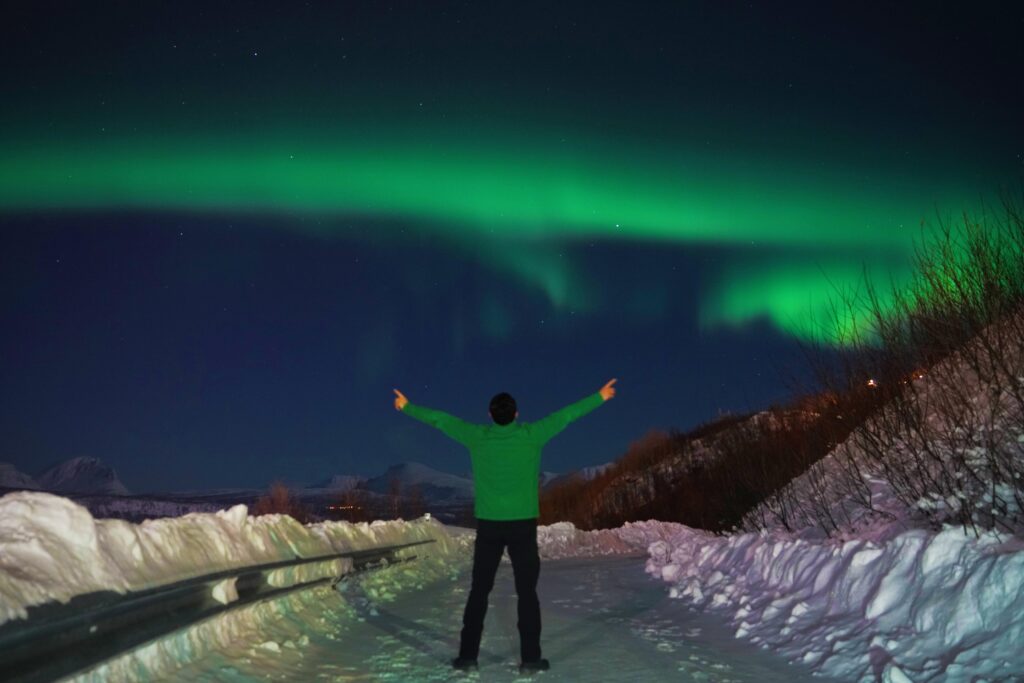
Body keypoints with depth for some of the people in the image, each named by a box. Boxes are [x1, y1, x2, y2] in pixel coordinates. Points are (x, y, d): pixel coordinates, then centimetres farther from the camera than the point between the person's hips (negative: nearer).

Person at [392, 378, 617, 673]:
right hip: (523, 525, -1)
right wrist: (599, 397, 12)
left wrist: (407, 406, 22)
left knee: (479, 591, 10)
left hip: (488, 525, 1)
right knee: (527, 592, 6)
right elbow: (568, 414, 2)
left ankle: (468, 655, 11)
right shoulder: (531, 435, -6)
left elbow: (439, 419, 8)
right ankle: (530, 657, 6)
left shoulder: (477, 436, -2)